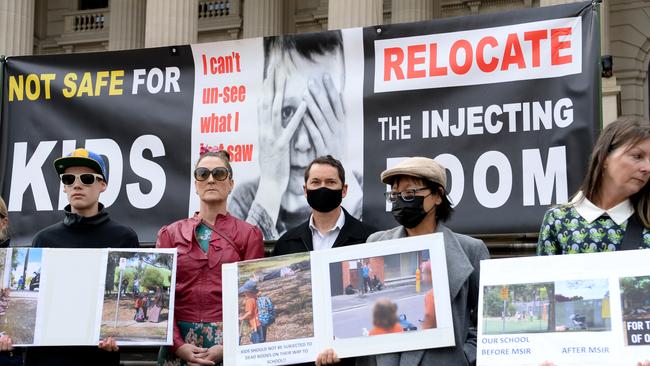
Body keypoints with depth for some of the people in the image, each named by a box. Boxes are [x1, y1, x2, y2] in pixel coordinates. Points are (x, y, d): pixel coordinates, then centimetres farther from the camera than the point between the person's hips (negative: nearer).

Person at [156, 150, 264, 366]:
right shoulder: (170, 234, 10)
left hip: (230, 341, -1)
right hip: (179, 343, 1)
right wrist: (178, 345, -11)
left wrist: (228, 346, -13)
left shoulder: (248, 235, 5)